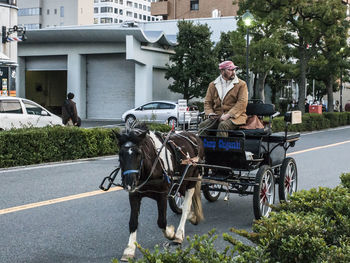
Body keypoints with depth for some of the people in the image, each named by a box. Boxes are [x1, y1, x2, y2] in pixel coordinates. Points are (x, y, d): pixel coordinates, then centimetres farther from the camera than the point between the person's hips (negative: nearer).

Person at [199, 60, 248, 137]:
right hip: (217, 116, 4)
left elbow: (242, 103, -7)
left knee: (223, 125, -35)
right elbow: (207, 102, 17)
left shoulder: (241, 84, 5)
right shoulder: (213, 85, 16)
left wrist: (228, 115, -17)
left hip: (235, 117, -4)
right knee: (203, 125, -23)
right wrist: (210, 113, -5)